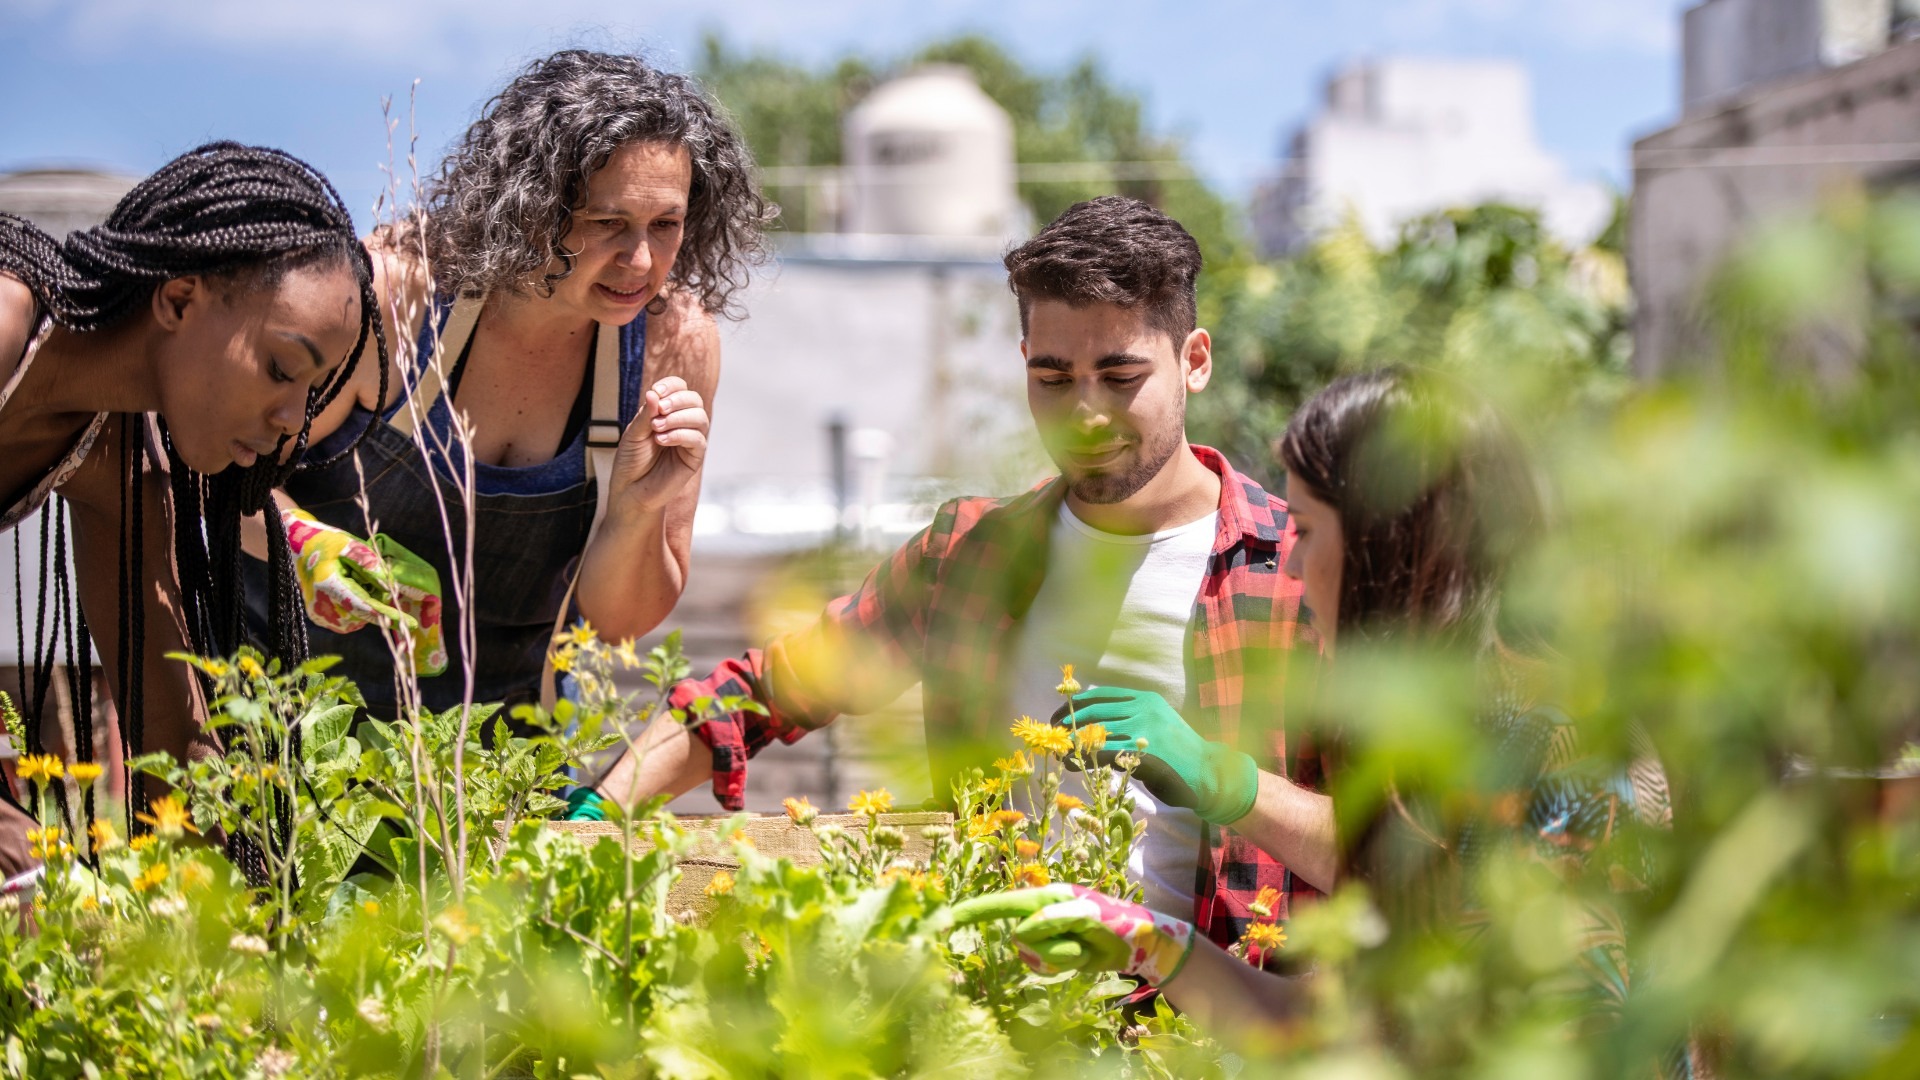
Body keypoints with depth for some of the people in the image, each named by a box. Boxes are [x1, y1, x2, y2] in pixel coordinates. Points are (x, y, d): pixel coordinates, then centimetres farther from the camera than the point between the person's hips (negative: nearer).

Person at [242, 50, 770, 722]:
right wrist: (306, 544, -30)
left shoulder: (674, 342, -13)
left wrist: (637, 509, -26)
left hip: (492, 725, 2)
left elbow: (615, 621, -6)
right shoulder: (389, 294, -21)